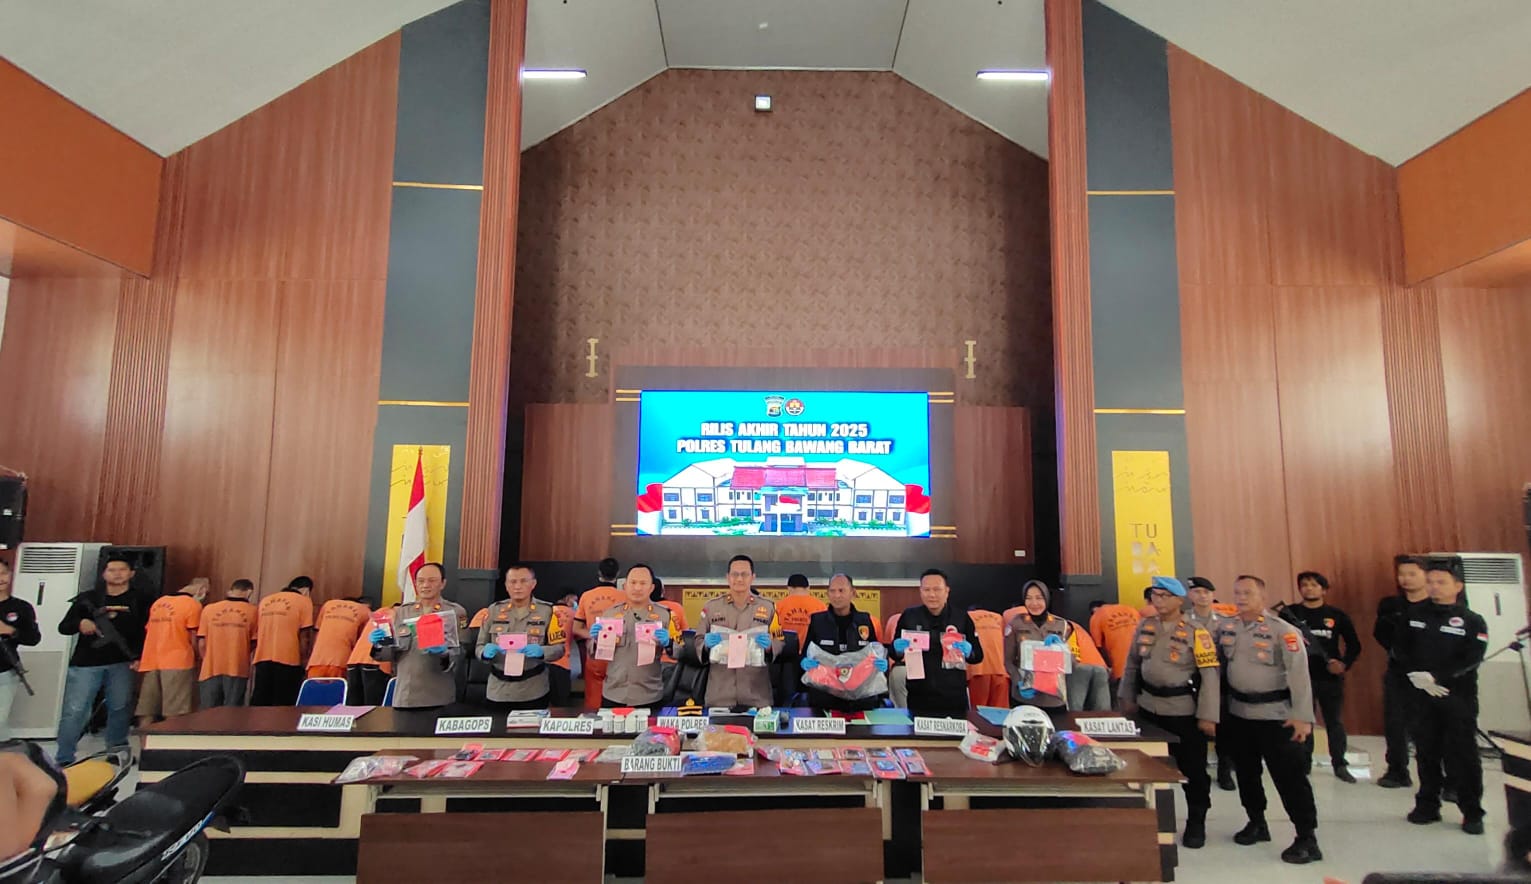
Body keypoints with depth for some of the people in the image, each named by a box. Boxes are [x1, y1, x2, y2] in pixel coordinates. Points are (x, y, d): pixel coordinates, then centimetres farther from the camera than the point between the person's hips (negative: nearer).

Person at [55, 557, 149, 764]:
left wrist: (139, 656, -9)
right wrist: (80, 623, -14)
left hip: (121, 663, 0)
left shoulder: (139, 600, 6)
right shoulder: (88, 599, 9)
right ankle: (64, 759, 6)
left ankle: (117, 751, 22)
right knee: (74, 710, -3)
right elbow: (63, 627, 9)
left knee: (120, 708, 7)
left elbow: (146, 631, 2)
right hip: (85, 663, 0)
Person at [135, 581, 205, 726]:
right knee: (175, 716, -6)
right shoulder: (193, 605, -4)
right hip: (178, 663, -6)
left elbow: (148, 631, 18)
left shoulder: (158, 602, 17)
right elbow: (193, 639, -6)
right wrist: (197, 658, 7)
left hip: (150, 663, 7)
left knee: (147, 714, 9)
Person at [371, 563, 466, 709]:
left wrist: (445, 652, -24)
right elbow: (391, 654, 11)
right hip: (404, 697, 3)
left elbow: (462, 652, -5)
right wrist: (380, 644, -9)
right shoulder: (401, 611, 10)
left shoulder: (456, 612, 1)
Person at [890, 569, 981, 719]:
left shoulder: (961, 617, 0)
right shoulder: (909, 616, -1)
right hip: (919, 700, 0)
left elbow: (978, 656, 5)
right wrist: (898, 648, -16)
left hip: (954, 700, 0)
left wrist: (968, 651, -16)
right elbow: (895, 655, 6)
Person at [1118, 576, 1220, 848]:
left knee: (1192, 769, 8)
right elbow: (1132, 664, 10)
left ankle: (1196, 824, 28)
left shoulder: (1196, 632, -12)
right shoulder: (1144, 626, 2)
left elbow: (1210, 675, -13)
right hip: (1148, 707, 5)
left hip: (1184, 712, -4)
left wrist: (1207, 715, -15)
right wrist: (1128, 698, 9)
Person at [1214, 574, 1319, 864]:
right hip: (1238, 713, 6)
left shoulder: (1283, 630, -14)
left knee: (1289, 776, -1)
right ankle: (1257, 822, 33)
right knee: (1246, 772, 17)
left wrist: (1302, 716, -21)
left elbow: (1299, 673, -17)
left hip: (1275, 715, -5)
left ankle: (1307, 839, 11)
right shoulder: (1225, 627, 2)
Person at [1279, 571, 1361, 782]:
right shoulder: (1289, 613, 0)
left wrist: (1345, 664, -6)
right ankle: (1303, 765, 16)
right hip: (1301, 676, -1)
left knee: (1335, 722, 9)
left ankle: (1340, 765, 22)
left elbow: (1354, 645, 8)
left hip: (1331, 677, 1)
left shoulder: (1337, 615, 3)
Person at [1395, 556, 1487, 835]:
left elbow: (1471, 661, -11)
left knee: (1462, 754, 0)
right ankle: (1427, 805, 19)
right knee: (1426, 752, 9)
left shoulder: (1472, 621, -3)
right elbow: (1400, 648, 7)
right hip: (1420, 696, 3)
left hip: (1458, 697, -3)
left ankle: (1472, 812, 13)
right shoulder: (1415, 614, 7)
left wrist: (1435, 677, -19)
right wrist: (1415, 674, -8)